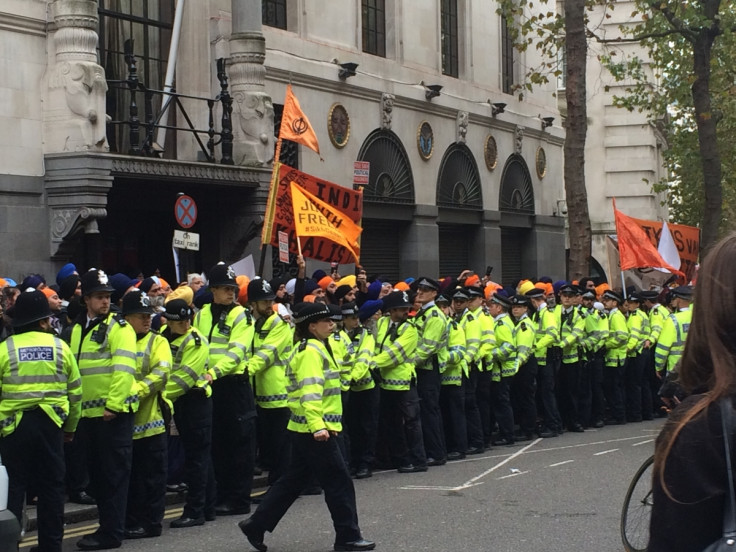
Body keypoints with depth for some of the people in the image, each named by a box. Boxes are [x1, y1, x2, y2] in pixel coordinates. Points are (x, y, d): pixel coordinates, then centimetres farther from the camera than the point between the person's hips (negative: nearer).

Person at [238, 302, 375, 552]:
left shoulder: (316, 348, 18)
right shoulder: (311, 351, -14)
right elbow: (310, 391, -25)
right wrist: (317, 426, -32)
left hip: (306, 429, 10)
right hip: (315, 430, -10)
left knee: (293, 481, 14)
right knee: (339, 482, -3)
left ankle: (256, 525, 17)